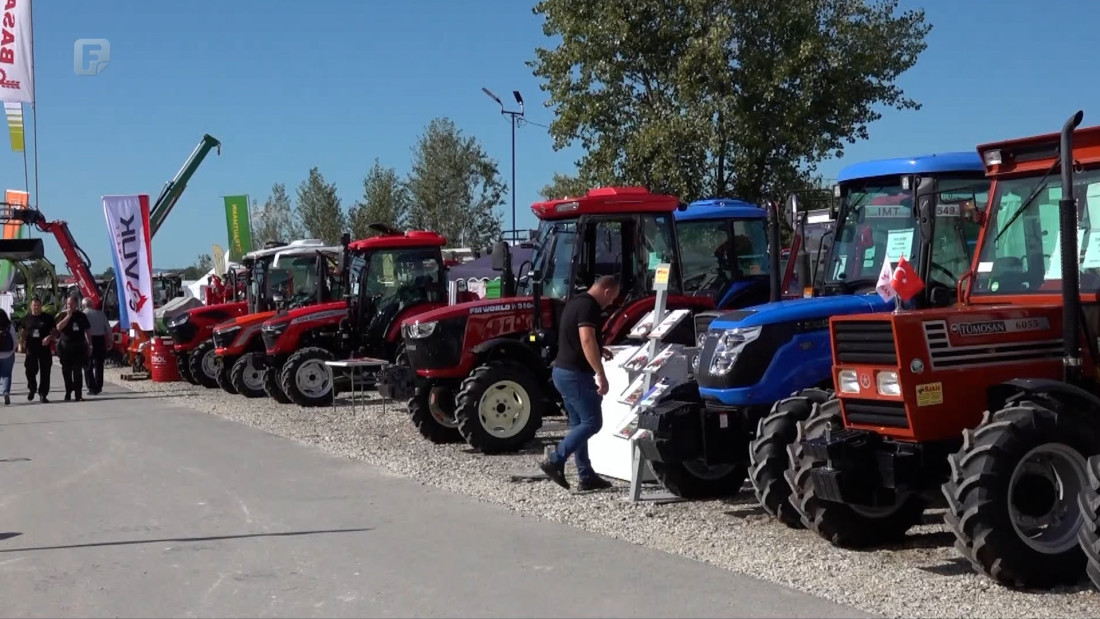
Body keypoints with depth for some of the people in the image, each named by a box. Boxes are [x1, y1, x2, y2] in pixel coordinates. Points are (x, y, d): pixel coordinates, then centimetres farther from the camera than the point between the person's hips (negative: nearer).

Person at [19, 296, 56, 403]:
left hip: (45, 347, -1)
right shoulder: (26, 318, 9)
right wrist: (21, 344, 4)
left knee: (44, 372, -1)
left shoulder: (48, 318, 3)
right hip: (31, 348, 1)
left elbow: (55, 331, 4)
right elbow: (23, 333, 15)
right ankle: (32, 389, 25)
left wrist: (49, 337, -15)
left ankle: (42, 394, 5)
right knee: (30, 370, -1)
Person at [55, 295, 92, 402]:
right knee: (66, 371, 6)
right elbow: (59, 327, -13)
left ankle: (78, 394, -6)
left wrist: (89, 345, 8)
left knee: (78, 371, -5)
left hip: (79, 346, 0)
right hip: (66, 346, 0)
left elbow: (87, 331, 13)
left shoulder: (81, 316, 9)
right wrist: (68, 316, -15)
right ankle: (68, 392, 19)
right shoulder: (62, 315, 5)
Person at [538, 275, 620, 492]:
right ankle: (554, 461, -10)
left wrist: (600, 352, 28)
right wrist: (600, 374, -29)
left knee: (579, 423, 12)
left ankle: (586, 476, 14)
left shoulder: (576, 302, 16)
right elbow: (587, 340, -27)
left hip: (564, 371, 10)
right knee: (592, 422, -7)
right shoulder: (589, 306, -15)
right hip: (575, 374, -10)